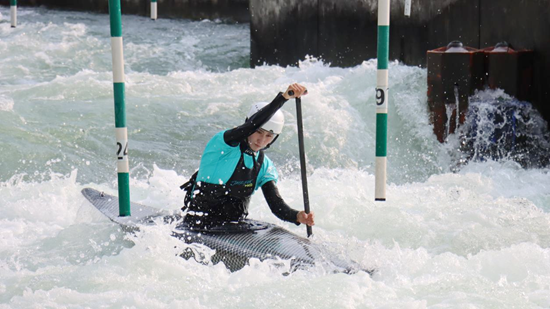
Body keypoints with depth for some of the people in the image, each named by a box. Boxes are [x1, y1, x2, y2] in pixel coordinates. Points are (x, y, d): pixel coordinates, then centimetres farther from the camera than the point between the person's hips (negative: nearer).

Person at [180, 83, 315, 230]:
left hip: (233, 226, 6)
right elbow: (254, 123, -29)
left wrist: (297, 216, -26)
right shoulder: (222, 143, -11)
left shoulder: (265, 166, 6)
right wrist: (284, 97, -37)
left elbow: (276, 204, -4)